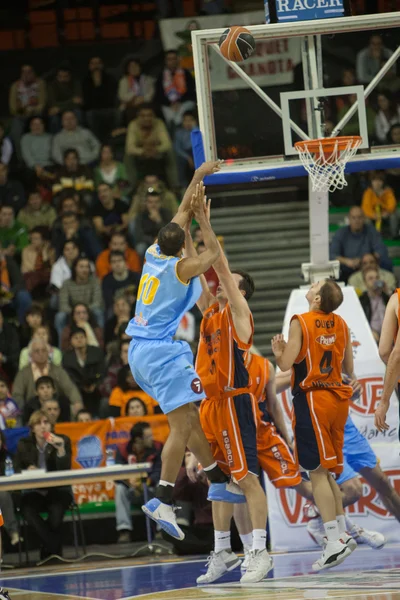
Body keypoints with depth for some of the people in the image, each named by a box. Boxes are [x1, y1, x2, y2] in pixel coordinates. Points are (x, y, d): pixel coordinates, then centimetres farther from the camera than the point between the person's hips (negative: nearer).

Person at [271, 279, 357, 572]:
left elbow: (286, 364, -13)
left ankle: (336, 538, -12)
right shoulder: (341, 324, 8)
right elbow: (349, 369, 14)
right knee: (328, 472, 15)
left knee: (318, 471, -6)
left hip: (312, 398, -6)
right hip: (338, 398, 6)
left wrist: (279, 352, 8)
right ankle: (343, 533, 12)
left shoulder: (300, 322, -9)